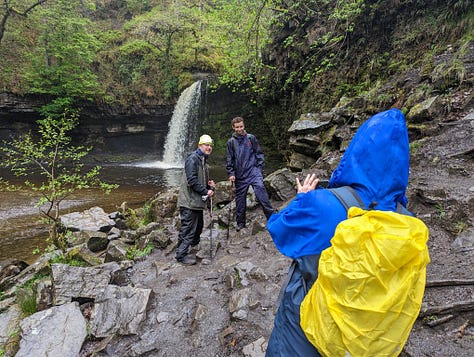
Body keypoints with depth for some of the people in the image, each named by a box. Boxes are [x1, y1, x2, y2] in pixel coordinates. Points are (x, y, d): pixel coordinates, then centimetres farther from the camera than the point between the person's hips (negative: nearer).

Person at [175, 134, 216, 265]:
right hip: (189, 201, -10)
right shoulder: (193, 158, -14)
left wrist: (209, 184, 5)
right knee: (188, 228, -5)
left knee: (199, 225, 23)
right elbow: (192, 180, -23)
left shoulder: (204, 161, 18)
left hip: (198, 201, 10)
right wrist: (206, 191, -17)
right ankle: (181, 254, 5)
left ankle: (195, 245, 44)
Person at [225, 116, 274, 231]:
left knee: (260, 189, -21)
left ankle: (271, 215, -13)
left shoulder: (251, 138, 6)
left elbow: (259, 153, 9)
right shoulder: (231, 142, 8)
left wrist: (259, 167, -1)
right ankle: (240, 222, 20)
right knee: (240, 197, 6)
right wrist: (231, 173, -1)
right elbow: (229, 159, 8)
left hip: (253, 170, -1)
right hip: (240, 174, 2)